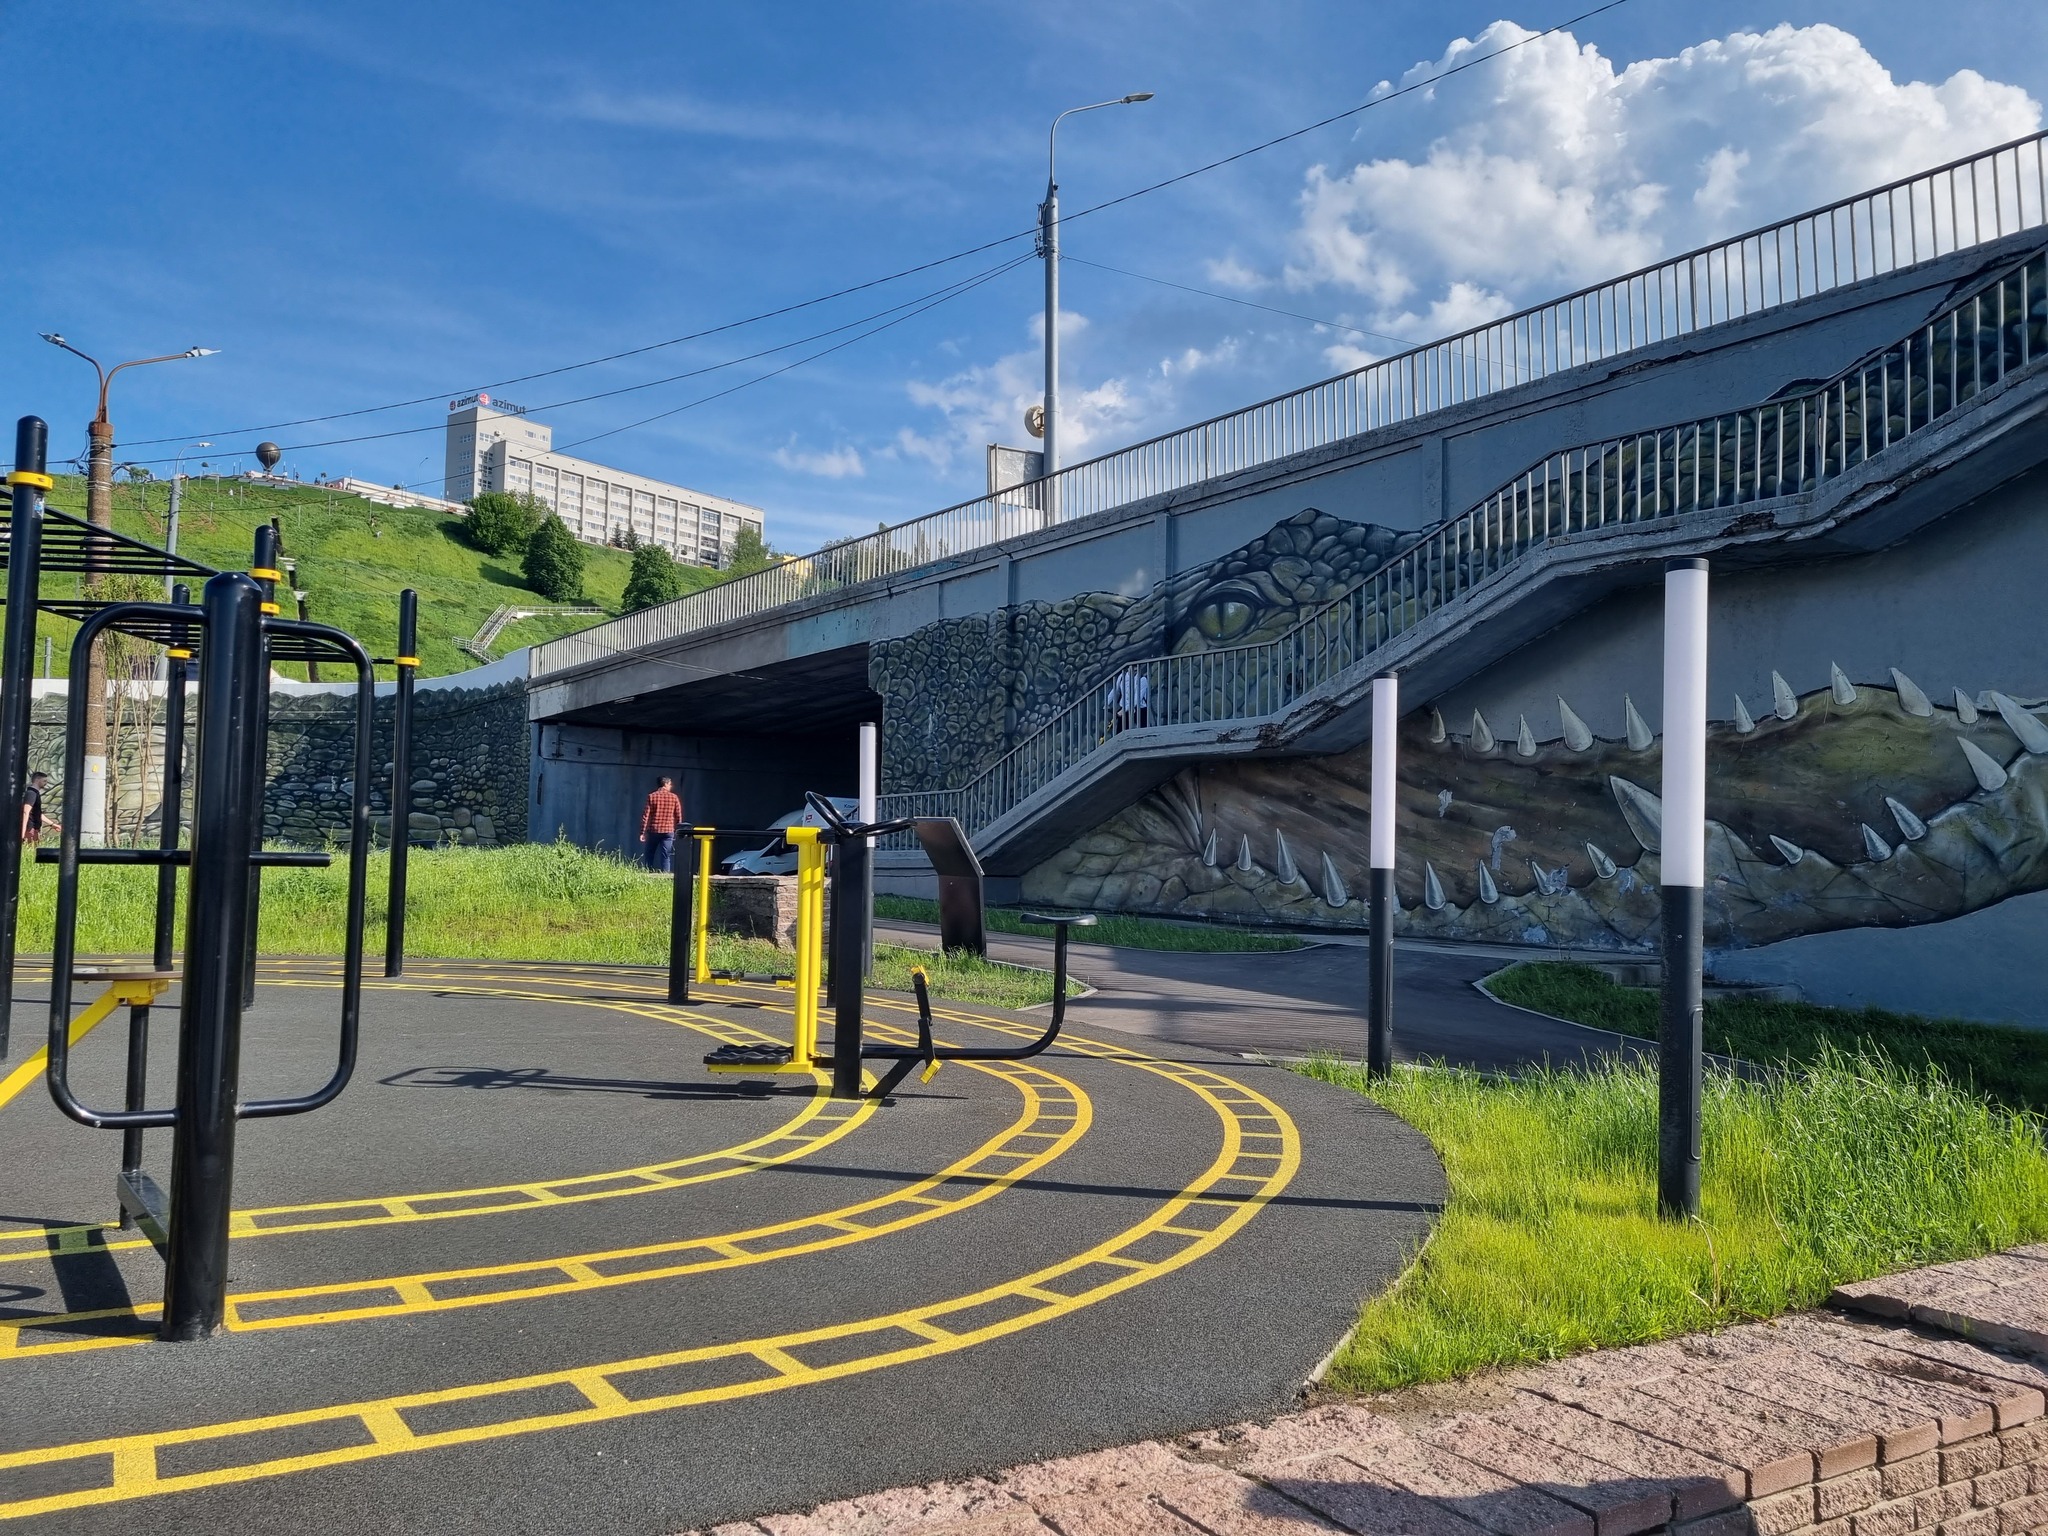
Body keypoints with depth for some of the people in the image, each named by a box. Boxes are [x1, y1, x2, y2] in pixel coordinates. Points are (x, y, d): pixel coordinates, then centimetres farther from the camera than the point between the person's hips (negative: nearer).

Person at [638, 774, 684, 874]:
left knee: (650, 855, 14)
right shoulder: (674, 797, 0)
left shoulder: (652, 797, -2)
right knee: (666, 856, 1)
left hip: (653, 831, 0)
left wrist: (642, 832, -2)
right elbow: (678, 816, 2)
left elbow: (646, 815, -5)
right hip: (668, 831, 0)